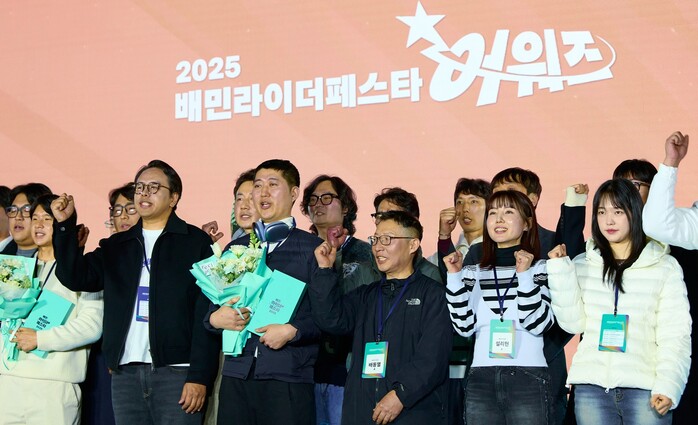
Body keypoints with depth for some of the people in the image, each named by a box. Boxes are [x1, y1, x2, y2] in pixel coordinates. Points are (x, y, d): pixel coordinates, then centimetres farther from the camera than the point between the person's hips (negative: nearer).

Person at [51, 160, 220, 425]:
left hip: (177, 372, -4)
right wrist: (65, 225, -4)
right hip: (125, 373, 4)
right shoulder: (116, 246, 18)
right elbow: (77, 277, 6)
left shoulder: (195, 242, 2)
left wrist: (199, 376, -12)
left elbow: (206, 312, -4)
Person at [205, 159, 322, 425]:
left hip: (289, 377, -4)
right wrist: (215, 319, -2)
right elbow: (210, 307, 20)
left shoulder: (313, 249, 5)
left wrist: (292, 331, -15)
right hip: (236, 375, 4)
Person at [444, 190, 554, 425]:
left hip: (528, 379, -3)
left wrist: (524, 275, -16)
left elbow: (539, 324, -8)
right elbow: (465, 326, 1)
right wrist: (455, 277, -5)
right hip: (480, 380, 3)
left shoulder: (540, 268, 4)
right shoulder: (474, 273, 12)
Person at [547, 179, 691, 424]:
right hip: (591, 387, 2)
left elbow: (675, 333, 0)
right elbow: (573, 323, 5)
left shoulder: (665, 268, 4)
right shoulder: (582, 266, 11)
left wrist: (668, 386, -12)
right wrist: (561, 272, -4)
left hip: (645, 388, -2)